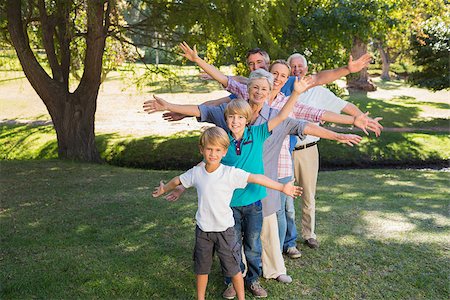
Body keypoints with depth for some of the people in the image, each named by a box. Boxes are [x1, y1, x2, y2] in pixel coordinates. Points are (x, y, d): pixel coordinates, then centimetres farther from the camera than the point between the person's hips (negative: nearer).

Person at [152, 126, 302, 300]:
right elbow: (178, 180, 13)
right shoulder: (196, 172, -6)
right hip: (203, 229, 3)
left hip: (225, 229, -3)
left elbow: (256, 178, -23)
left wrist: (282, 187, -29)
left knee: (233, 269, 9)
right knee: (201, 268, 19)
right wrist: (164, 189, 30)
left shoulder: (231, 173, -17)